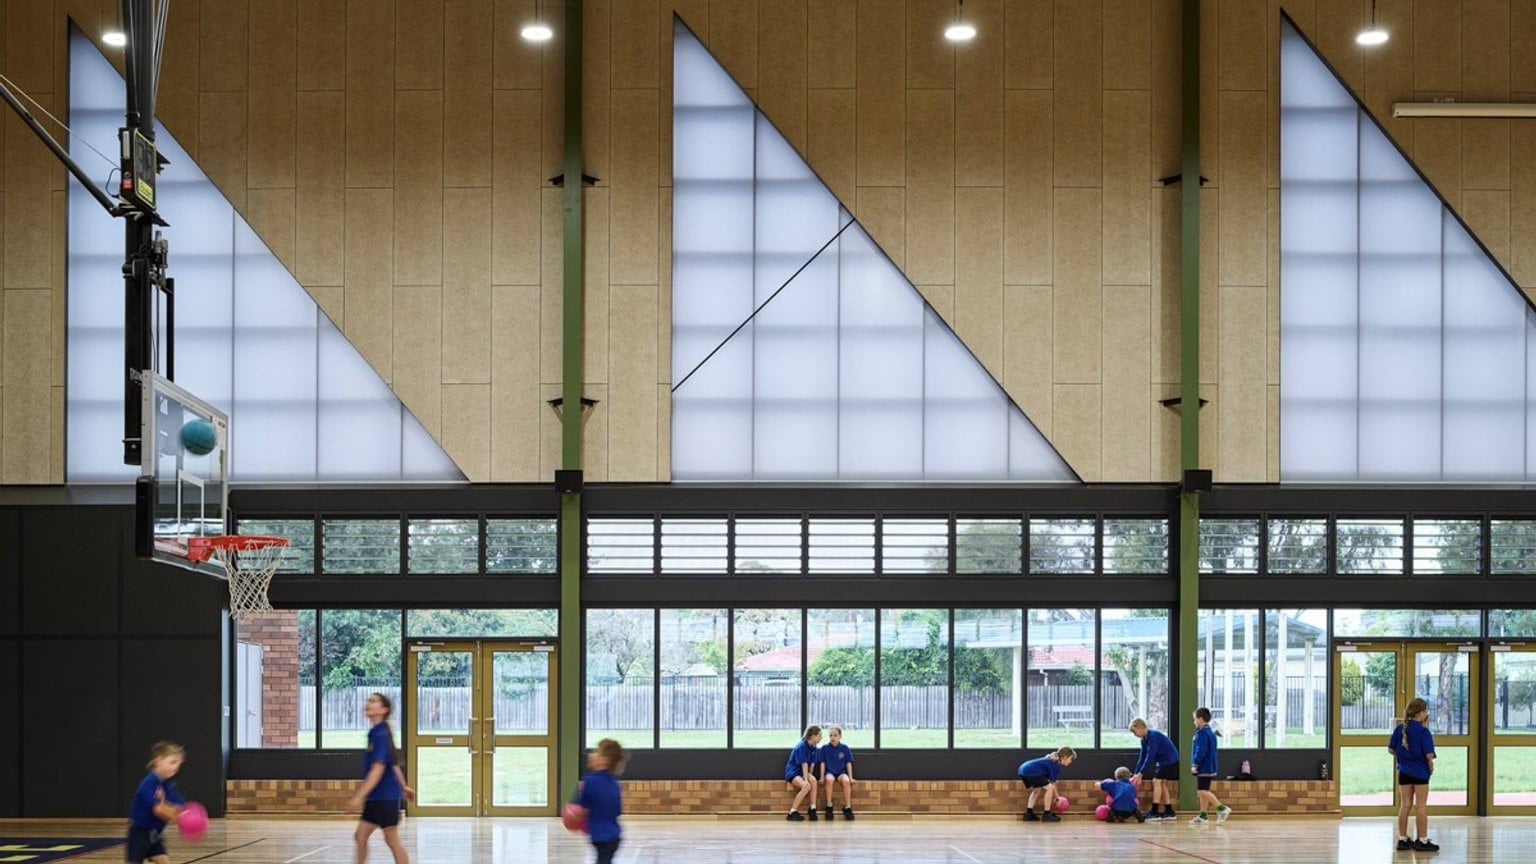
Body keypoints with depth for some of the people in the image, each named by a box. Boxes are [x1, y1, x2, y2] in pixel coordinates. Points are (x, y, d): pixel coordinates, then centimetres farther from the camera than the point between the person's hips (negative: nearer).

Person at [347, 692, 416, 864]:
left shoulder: (381, 735, -17)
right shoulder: (375, 733, 12)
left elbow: (377, 770, -23)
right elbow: (394, 764, 22)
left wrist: (359, 797, -26)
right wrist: (403, 786, 30)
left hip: (386, 797, -9)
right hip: (375, 798, 9)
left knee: (392, 840, -1)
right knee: (360, 836, 6)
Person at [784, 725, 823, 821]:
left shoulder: (813, 747, 5)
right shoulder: (801, 747, -18)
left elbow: (812, 764, 2)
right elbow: (804, 764, -24)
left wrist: (810, 776, -13)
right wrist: (806, 780, -28)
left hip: (804, 772, 6)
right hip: (793, 772, -6)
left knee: (813, 781, -28)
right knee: (806, 786, -32)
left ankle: (813, 809, -24)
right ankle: (792, 812, -24)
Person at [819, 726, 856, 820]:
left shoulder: (844, 748, 3)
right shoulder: (825, 748, 1)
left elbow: (848, 763, 5)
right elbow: (823, 763, 2)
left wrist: (850, 777, -1)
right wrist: (822, 777, -4)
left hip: (841, 772, 1)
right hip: (829, 772, -1)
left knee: (846, 781, -34)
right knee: (829, 779, -37)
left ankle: (847, 807, -24)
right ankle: (829, 806, -27)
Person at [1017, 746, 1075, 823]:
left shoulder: (1052, 760, 25)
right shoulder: (1057, 765, -3)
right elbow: (1052, 783, -4)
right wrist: (1057, 799, 6)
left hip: (1023, 770, 10)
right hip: (1030, 772, -10)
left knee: (1037, 790, 28)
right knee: (1050, 788, -6)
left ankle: (1029, 813, 23)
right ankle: (1047, 815, -2)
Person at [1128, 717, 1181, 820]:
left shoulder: (1153, 736, -24)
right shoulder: (1144, 739, 5)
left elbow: (1150, 757, -26)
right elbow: (1142, 757, 8)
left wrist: (1140, 774, -24)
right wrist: (1136, 774, 3)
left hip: (1170, 760, -10)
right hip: (1163, 761, 10)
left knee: (1157, 781, -14)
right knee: (1161, 784, 9)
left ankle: (1154, 812, -14)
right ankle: (1169, 812, 14)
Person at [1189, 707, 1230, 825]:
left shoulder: (1202, 733, -14)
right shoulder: (1210, 732, 17)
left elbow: (1201, 751, -22)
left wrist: (1195, 764, -21)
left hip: (1204, 768, -10)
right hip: (1209, 767, 10)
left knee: (1203, 791, -13)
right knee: (1204, 792, 11)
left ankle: (1222, 808, -18)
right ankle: (1203, 816, 13)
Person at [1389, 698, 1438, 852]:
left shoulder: (1400, 728, 1)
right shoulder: (1423, 731, -15)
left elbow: (1391, 750, 4)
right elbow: (1429, 754, -19)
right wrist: (1431, 766, -1)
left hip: (1404, 771, 5)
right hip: (1420, 772, -5)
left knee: (1405, 805, 11)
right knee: (1420, 806, 2)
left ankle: (1402, 839, 15)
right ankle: (1422, 841, 8)